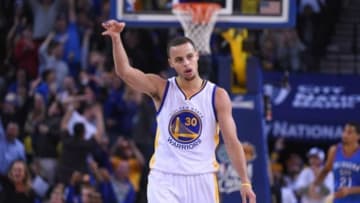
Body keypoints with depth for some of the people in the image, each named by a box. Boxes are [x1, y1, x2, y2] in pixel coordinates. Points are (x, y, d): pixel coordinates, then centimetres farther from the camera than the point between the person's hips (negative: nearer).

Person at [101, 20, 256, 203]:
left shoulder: (218, 96, 0)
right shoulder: (161, 89, 0)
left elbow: (232, 141, -1)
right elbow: (124, 71, -14)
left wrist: (245, 182, -6)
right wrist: (116, 38, -30)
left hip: (201, 179, 1)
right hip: (164, 179, -1)